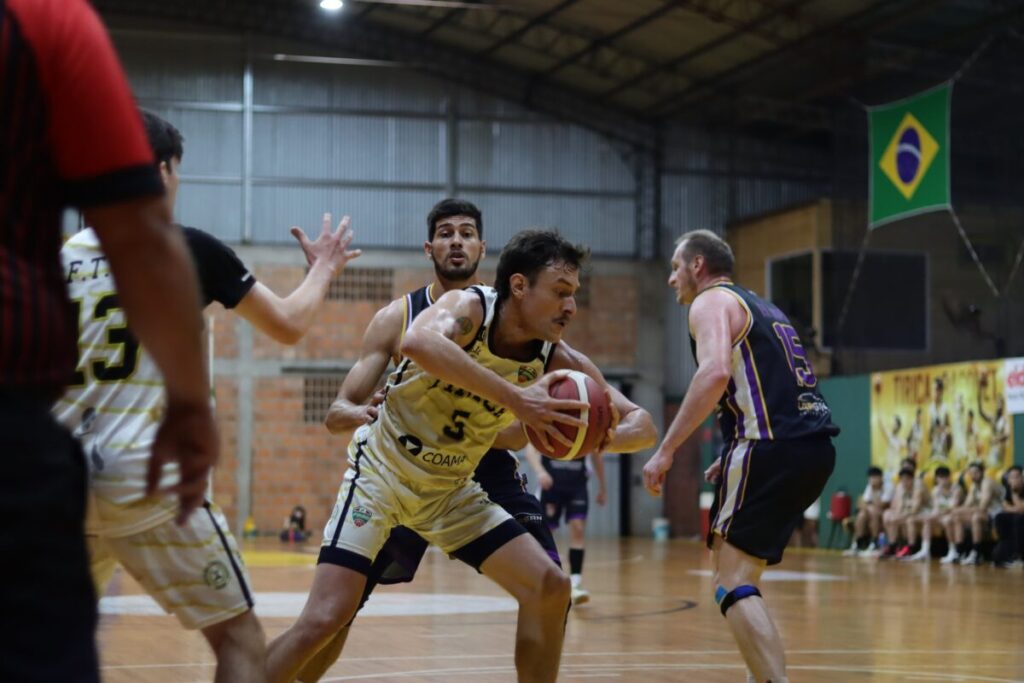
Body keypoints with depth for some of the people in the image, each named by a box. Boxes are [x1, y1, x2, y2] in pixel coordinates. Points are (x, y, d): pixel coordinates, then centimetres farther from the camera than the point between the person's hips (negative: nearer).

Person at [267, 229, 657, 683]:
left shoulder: (560, 363, -9)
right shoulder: (469, 307, -23)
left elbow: (642, 425, -6)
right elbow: (418, 342, -47)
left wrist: (602, 438, -30)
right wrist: (514, 398, -50)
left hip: (450, 489, 5)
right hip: (382, 470, -5)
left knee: (551, 588, -4)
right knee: (325, 618, -17)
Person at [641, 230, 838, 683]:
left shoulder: (711, 302, 1)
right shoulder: (761, 309, 29)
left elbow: (715, 373, -19)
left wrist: (666, 450, -18)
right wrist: (735, 457, 31)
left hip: (774, 447, -9)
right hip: (814, 444, 9)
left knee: (733, 583, -10)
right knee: (737, 569, 23)